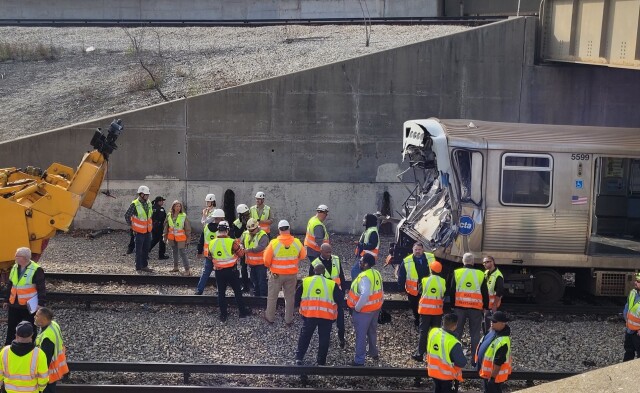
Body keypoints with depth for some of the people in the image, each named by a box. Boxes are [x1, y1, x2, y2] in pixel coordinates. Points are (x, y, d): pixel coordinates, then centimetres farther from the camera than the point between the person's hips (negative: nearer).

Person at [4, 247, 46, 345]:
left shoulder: (36, 270, -15)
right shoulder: (14, 268, 6)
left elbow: (41, 288, -14)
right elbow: (10, 285, 16)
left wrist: (40, 303, -19)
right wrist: (6, 300, 17)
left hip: (29, 305, -6)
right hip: (14, 305, 6)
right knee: (11, 326, 14)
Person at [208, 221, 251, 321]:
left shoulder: (211, 243, -7)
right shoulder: (232, 242, -19)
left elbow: (210, 256, 8)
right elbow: (240, 253, -7)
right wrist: (238, 244, 10)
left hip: (219, 271, 3)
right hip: (231, 271, -3)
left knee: (221, 292, 12)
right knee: (237, 291, 12)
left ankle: (223, 314, 17)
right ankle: (242, 311, 22)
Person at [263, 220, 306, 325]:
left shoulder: (274, 243, -19)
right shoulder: (297, 242, -12)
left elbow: (266, 260, -11)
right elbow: (303, 256, 4)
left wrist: (269, 266, 9)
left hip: (276, 274, -2)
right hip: (292, 275, 2)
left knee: (272, 296, 16)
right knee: (290, 297, 15)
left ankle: (270, 317, 30)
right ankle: (289, 320, 23)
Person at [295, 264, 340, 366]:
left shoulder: (305, 281, 4)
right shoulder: (332, 284, 0)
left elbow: (297, 296, 10)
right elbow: (339, 300, 0)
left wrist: (301, 307, 25)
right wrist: (334, 311, 16)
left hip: (308, 314, 1)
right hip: (326, 315, -1)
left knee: (305, 336, 17)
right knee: (324, 338, 12)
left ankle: (299, 358, 18)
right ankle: (321, 362, 16)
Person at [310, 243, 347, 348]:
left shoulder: (336, 260, -1)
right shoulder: (314, 264, -9)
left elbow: (341, 276, 9)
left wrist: (342, 290, 8)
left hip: (337, 292, 2)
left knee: (340, 315, 2)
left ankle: (341, 337, 16)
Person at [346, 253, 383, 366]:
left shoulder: (364, 277, -26)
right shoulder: (376, 274, 3)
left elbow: (365, 295, -36)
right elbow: (380, 292, 8)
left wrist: (357, 307, -24)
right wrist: (379, 303, 17)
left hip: (364, 310, -9)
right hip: (375, 308, 9)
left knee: (361, 335, 1)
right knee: (372, 331, 25)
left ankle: (359, 360, 7)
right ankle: (374, 353, 42)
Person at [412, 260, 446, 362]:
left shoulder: (425, 280, -9)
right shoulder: (443, 281, -5)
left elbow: (419, 291, 6)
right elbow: (444, 295, 4)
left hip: (425, 309, -1)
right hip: (438, 310, 1)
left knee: (423, 331, 3)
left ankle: (419, 354, 2)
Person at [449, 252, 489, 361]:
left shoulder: (457, 273, 0)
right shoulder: (480, 274, 0)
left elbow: (452, 291, 3)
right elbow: (485, 293, 5)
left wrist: (452, 305, 10)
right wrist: (485, 306, 15)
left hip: (459, 306, 0)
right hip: (476, 308, 0)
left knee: (457, 331, 9)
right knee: (475, 333, 7)